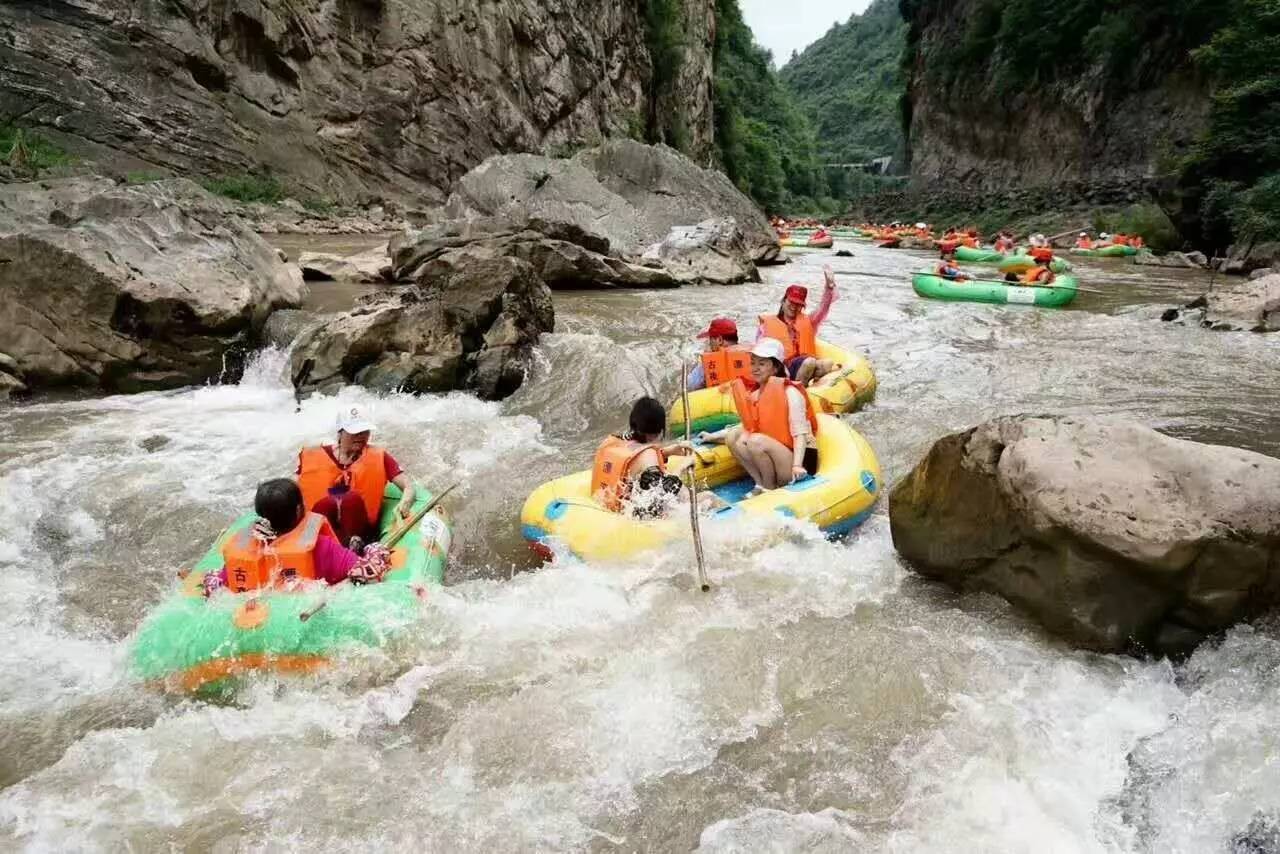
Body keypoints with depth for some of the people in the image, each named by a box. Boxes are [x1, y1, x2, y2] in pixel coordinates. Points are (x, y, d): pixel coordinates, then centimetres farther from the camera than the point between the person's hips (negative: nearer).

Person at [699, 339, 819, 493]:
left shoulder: (790, 392, -13)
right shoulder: (755, 394, 9)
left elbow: (800, 434, -20)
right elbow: (747, 427, 21)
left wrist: (797, 466, -32)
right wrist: (714, 436, 16)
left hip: (800, 459, -7)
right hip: (773, 455, 7)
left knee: (756, 441, -29)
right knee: (733, 437, -9)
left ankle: (771, 490, -8)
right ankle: (762, 484, -7)